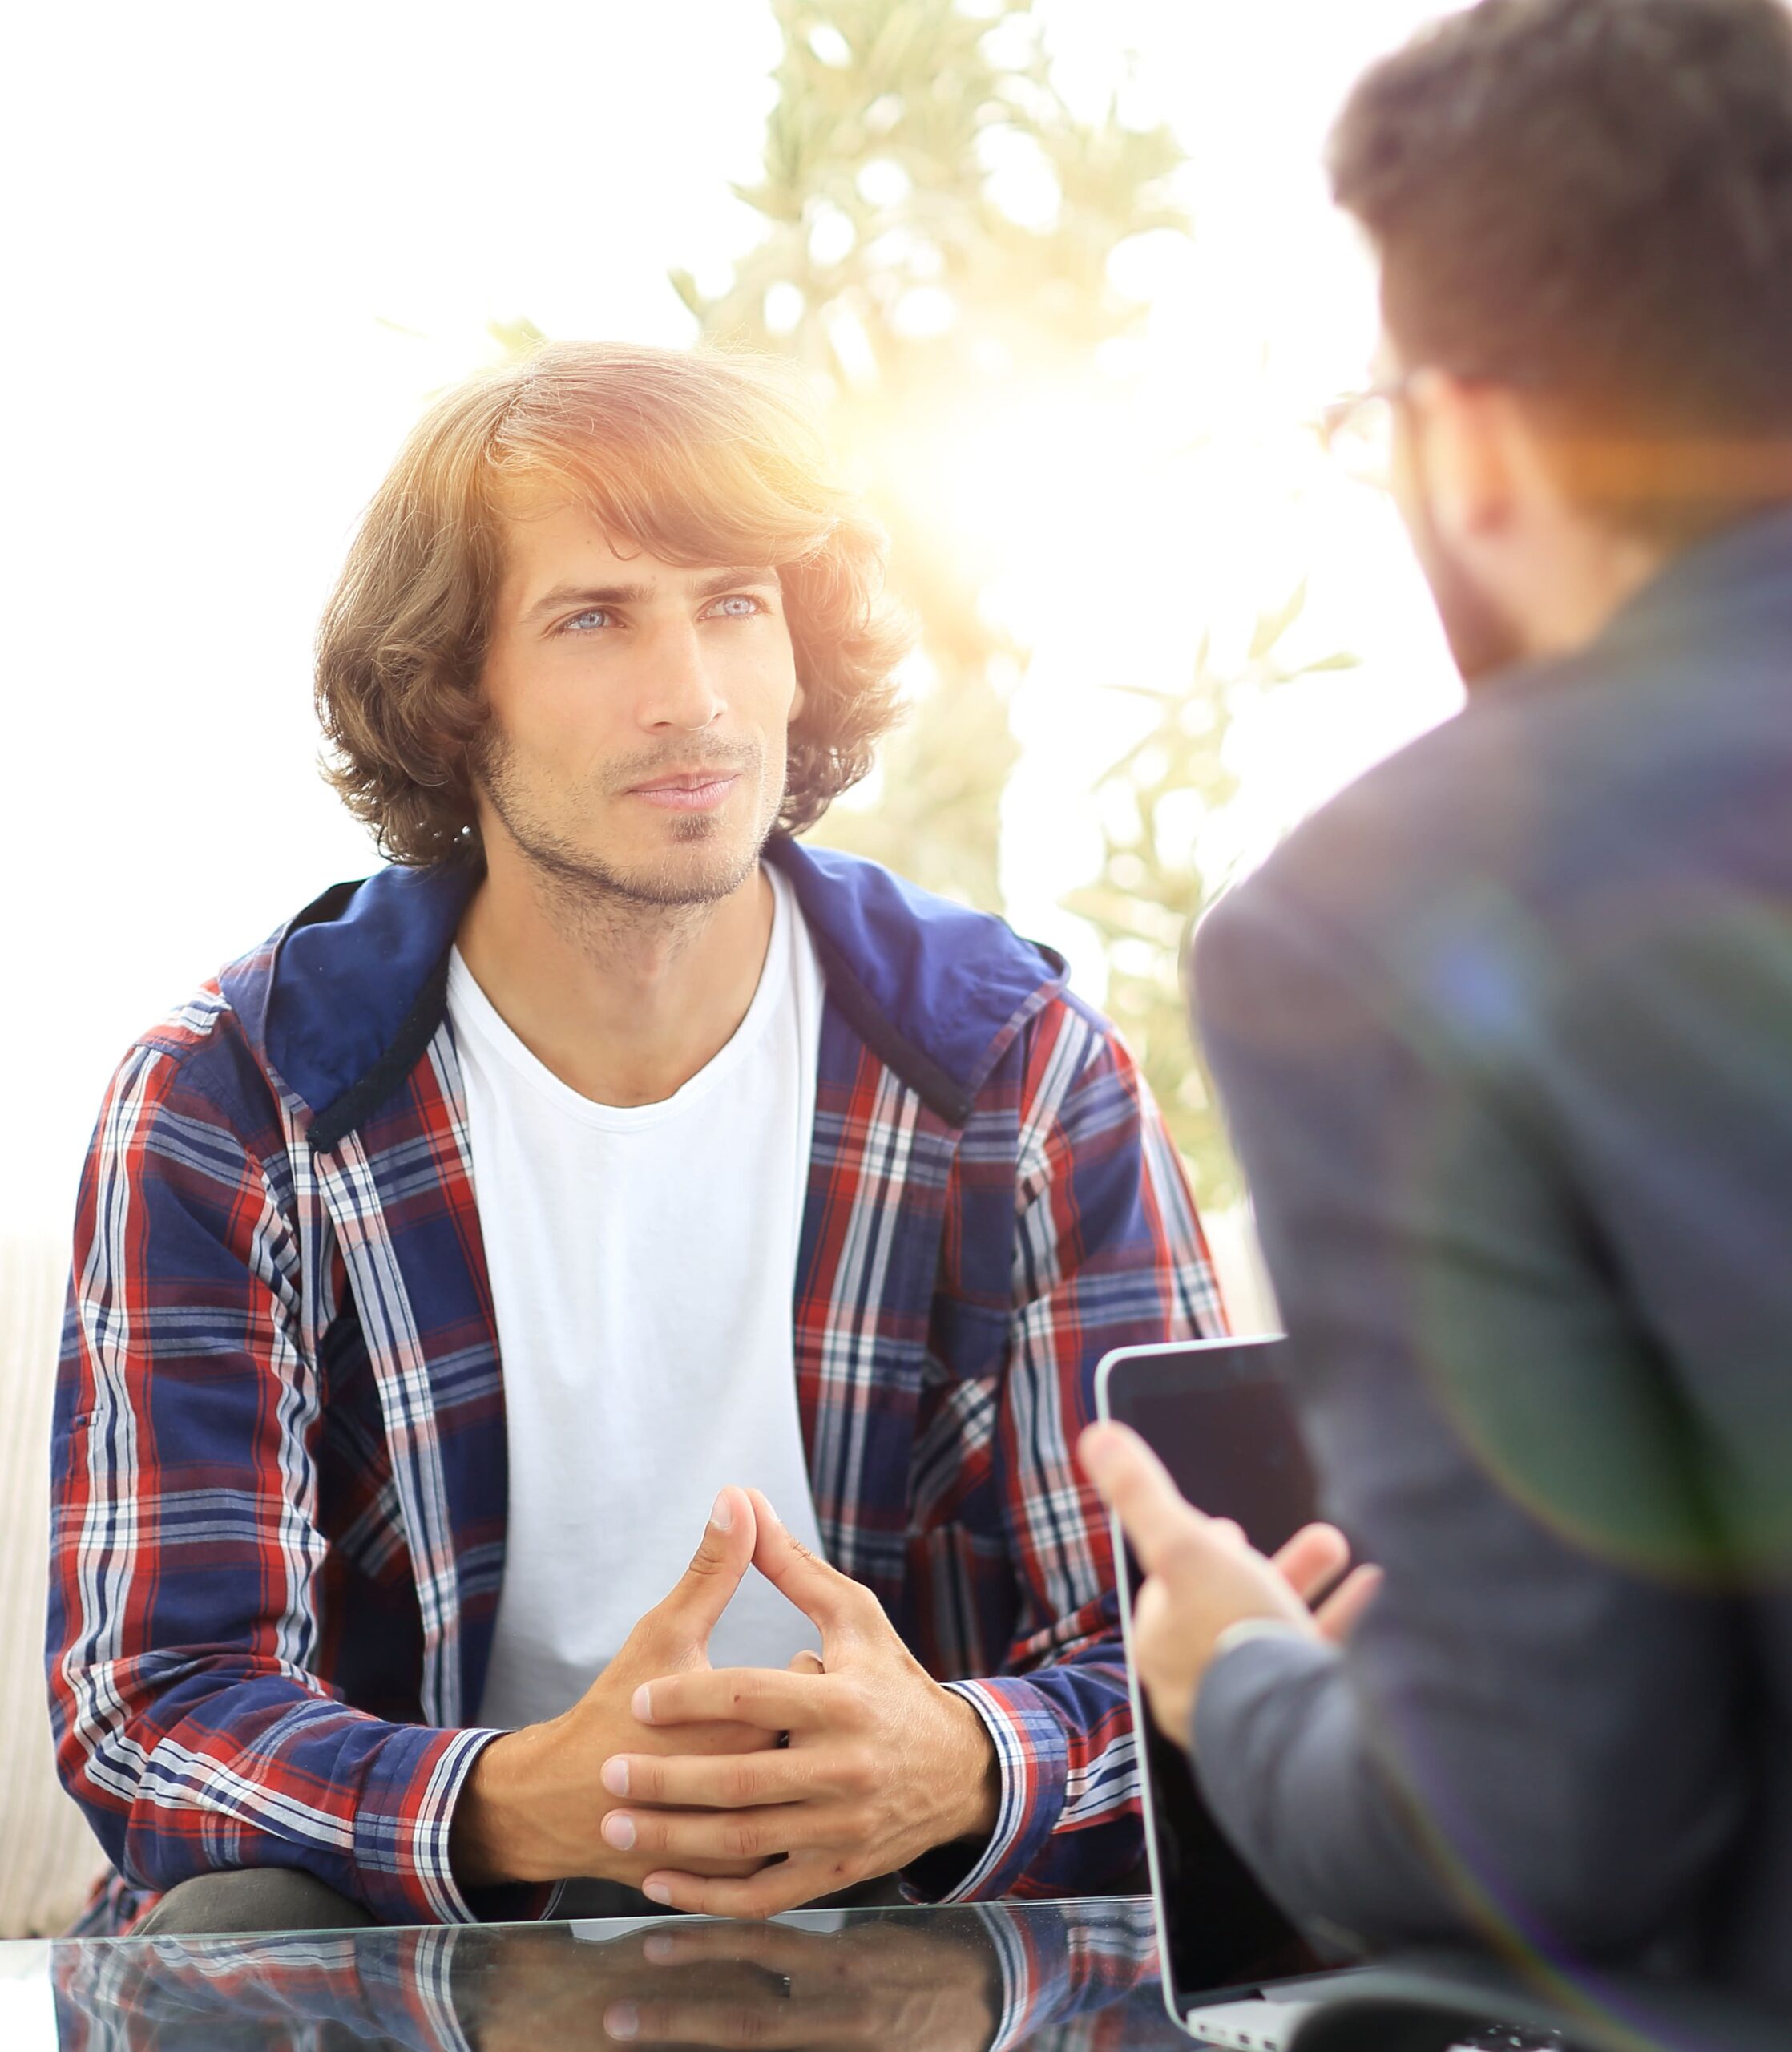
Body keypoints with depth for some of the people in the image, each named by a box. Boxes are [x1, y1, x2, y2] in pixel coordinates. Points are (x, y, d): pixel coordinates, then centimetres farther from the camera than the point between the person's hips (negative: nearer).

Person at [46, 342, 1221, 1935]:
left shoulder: (1026, 1077, -2)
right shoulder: (229, 1111, -5)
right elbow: (155, 1704, -11)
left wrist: (957, 1770, -30)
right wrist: (519, 1803, -33)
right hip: (408, 1916, 1)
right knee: (230, 1929, -31)